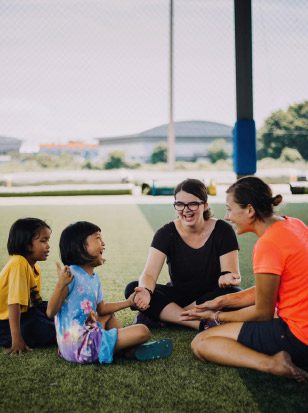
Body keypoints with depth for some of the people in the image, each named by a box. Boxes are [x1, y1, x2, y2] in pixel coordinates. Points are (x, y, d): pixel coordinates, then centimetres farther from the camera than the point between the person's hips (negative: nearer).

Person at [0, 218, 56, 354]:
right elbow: (14, 304, -30)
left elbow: (34, 300, 8)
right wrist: (16, 340, -32)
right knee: (53, 333, -16)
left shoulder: (35, 268, 5)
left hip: (24, 313, 10)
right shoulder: (19, 263, -25)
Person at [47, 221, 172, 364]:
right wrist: (61, 284, -35)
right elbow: (51, 312, -20)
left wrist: (128, 302, 22)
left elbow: (101, 309, 22)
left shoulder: (94, 277, 10)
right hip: (79, 346, -10)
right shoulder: (71, 274, -17)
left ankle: (130, 348, 14)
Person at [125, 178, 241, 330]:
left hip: (211, 298, -1)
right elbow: (149, 274, -18)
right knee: (133, 289, -23)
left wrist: (226, 279, -41)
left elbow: (233, 273, -14)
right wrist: (146, 291, -43)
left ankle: (165, 316, -23)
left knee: (232, 294, -35)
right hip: (177, 295, 2)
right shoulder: (166, 233, -8)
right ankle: (203, 323, -29)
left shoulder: (222, 230, -10)